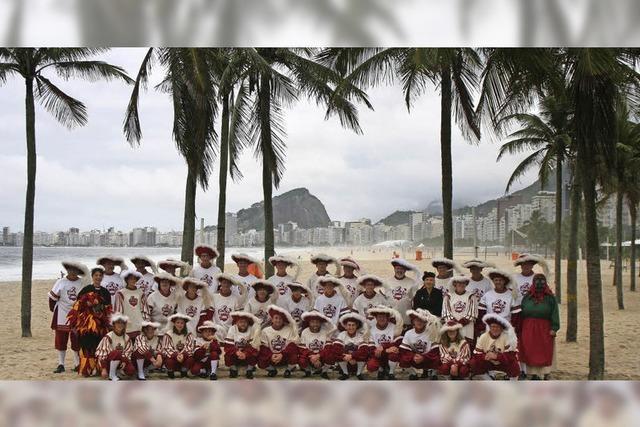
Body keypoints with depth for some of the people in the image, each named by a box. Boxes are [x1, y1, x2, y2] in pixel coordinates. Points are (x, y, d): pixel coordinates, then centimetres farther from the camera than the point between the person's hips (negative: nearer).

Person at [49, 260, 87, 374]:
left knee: (77, 342, 4)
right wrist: (53, 309, 5)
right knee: (61, 341, 4)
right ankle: (61, 364, 13)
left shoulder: (81, 284, 1)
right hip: (62, 317, -1)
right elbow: (53, 297, 2)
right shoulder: (60, 282, -4)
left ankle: (77, 364, 15)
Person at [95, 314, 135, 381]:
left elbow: (128, 352, -1)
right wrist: (103, 369, -25)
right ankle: (112, 374, -19)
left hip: (120, 360, 4)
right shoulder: (108, 337, -15)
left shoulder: (127, 338, 0)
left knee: (131, 372, -21)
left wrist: (124, 362, -22)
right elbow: (102, 353, -19)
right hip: (108, 359, -4)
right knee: (117, 353, -37)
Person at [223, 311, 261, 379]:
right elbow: (228, 346, -15)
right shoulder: (232, 329, -11)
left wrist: (245, 354, -36)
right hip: (235, 354, 1)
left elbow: (253, 346, -19)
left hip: (248, 355, -1)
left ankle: (249, 370, -3)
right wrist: (236, 352, -35)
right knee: (228, 355, -29)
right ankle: (233, 369, 3)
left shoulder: (253, 329, -15)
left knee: (254, 354, -32)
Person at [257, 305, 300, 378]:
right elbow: (263, 348, -3)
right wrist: (271, 356, -22)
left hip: (285, 356, -1)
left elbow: (292, 346, -9)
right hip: (271, 357, 1)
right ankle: (272, 369, 9)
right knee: (261, 362, -29)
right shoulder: (265, 331, 2)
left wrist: (282, 355, -24)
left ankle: (288, 370, 3)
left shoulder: (289, 330, -2)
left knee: (294, 357, -33)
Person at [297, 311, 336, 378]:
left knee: (331, 356, -32)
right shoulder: (305, 332, -6)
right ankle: (308, 370, 8)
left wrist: (318, 356, -27)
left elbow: (329, 348, -13)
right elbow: (302, 349, -8)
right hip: (309, 356, 0)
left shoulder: (325, 332, -8)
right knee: (301, 360, -32)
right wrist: (311, 357, -23)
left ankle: (324, 371, 2)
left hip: (322, 357, 0)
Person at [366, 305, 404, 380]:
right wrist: (386, 350, -27)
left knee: (394, 354, -38)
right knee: (371, 367, -30)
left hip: (390, 353, -1)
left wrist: (383, 347, -25)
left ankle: (391, 373, -5)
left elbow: (398, 343, -16)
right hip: (379, 355, 1)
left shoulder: (394, 327, -9)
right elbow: (371, 348, -11)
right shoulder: (371, 329, -6)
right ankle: (381, 369, 12)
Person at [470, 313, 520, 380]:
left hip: (504, 363, -2)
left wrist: (496, 356, -43)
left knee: (514, 365, -32)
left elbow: (511, 356, -29)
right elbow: (476, 356, -16)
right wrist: (485, 356, -38)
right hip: (489, 363, 2)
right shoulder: (483, 337, -14)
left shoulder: (508, 337, -22)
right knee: (474, 362, -21)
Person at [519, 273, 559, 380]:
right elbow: (521, 314, 8)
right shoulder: (527, 298, 9)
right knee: (530, 353, 5)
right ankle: (534, 374, 14)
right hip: (529, 329, 2)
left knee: (545, 353, 0)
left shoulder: (550, 298, 2)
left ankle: (546, 375, 6)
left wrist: (554, 328, -11)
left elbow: (555, 314, -2)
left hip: (544, 330, -2)